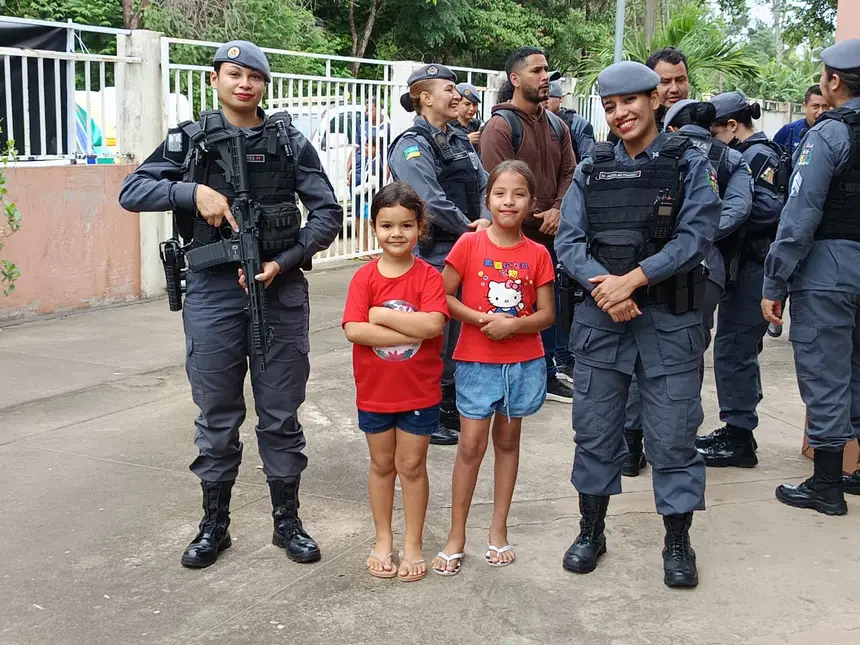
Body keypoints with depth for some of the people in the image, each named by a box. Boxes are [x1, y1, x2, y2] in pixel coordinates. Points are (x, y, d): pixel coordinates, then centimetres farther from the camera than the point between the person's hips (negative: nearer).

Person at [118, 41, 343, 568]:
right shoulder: (189, 140, 5)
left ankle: (288, 522, 23)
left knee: (281, 414, 8)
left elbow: (328, 213, 1)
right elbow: (131, 192, -1)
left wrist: (283, 263, -11)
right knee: (217, 416, 9)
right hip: (212, 292, 0)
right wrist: (194, 192, -16)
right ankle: (215, 525, 24)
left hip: (279, 289, 0)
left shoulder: (291, 143, 4)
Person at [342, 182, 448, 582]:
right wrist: (410, 331, -22)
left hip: (419, 392, -1)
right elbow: (353, 330, -19)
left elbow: (433, 325, -24)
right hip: (374, 391, 2)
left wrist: (382, 315, -22)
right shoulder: (364, 278, -7)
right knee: (382, 464, 15)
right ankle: (382, 540, 30)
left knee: (412, 465, 10)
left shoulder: (428, 277, -9)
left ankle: (413, 543, 24)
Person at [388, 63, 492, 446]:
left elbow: (483, 186, 11)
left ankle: (454, 409, 27)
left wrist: (486, 219, -9)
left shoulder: (459, 141, 16)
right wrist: (469, 228, -10)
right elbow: (432, 202, -19)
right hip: (434, 254, -8)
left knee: (462, 331, 14)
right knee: (435, 336, -3)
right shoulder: (412, 146, -9)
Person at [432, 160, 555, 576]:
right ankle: (456, 536, 10)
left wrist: (512, 324, -17)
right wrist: (481, 319, -17)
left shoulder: (538, 255, -1)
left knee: (508, 442, 13)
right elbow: (444, 297, -5)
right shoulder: (469, 245, -5)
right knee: (471, 445, -1)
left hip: (523, 362, 2)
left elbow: (546, 314, 0)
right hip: (476, 360, -2)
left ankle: (498, 531, 24)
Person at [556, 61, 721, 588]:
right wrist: (604, 286, -18)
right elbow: (568, 240, 0)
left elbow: (696, 236, -11)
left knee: (673, 435, 3)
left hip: (671, 319, -2)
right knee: (595, 429, 9)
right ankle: (592, 532, 25)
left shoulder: (689, 163, 0)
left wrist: (632, 279, -19)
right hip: (600, 316, 3)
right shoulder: (592, 171, 9)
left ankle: (678, 544, 19)